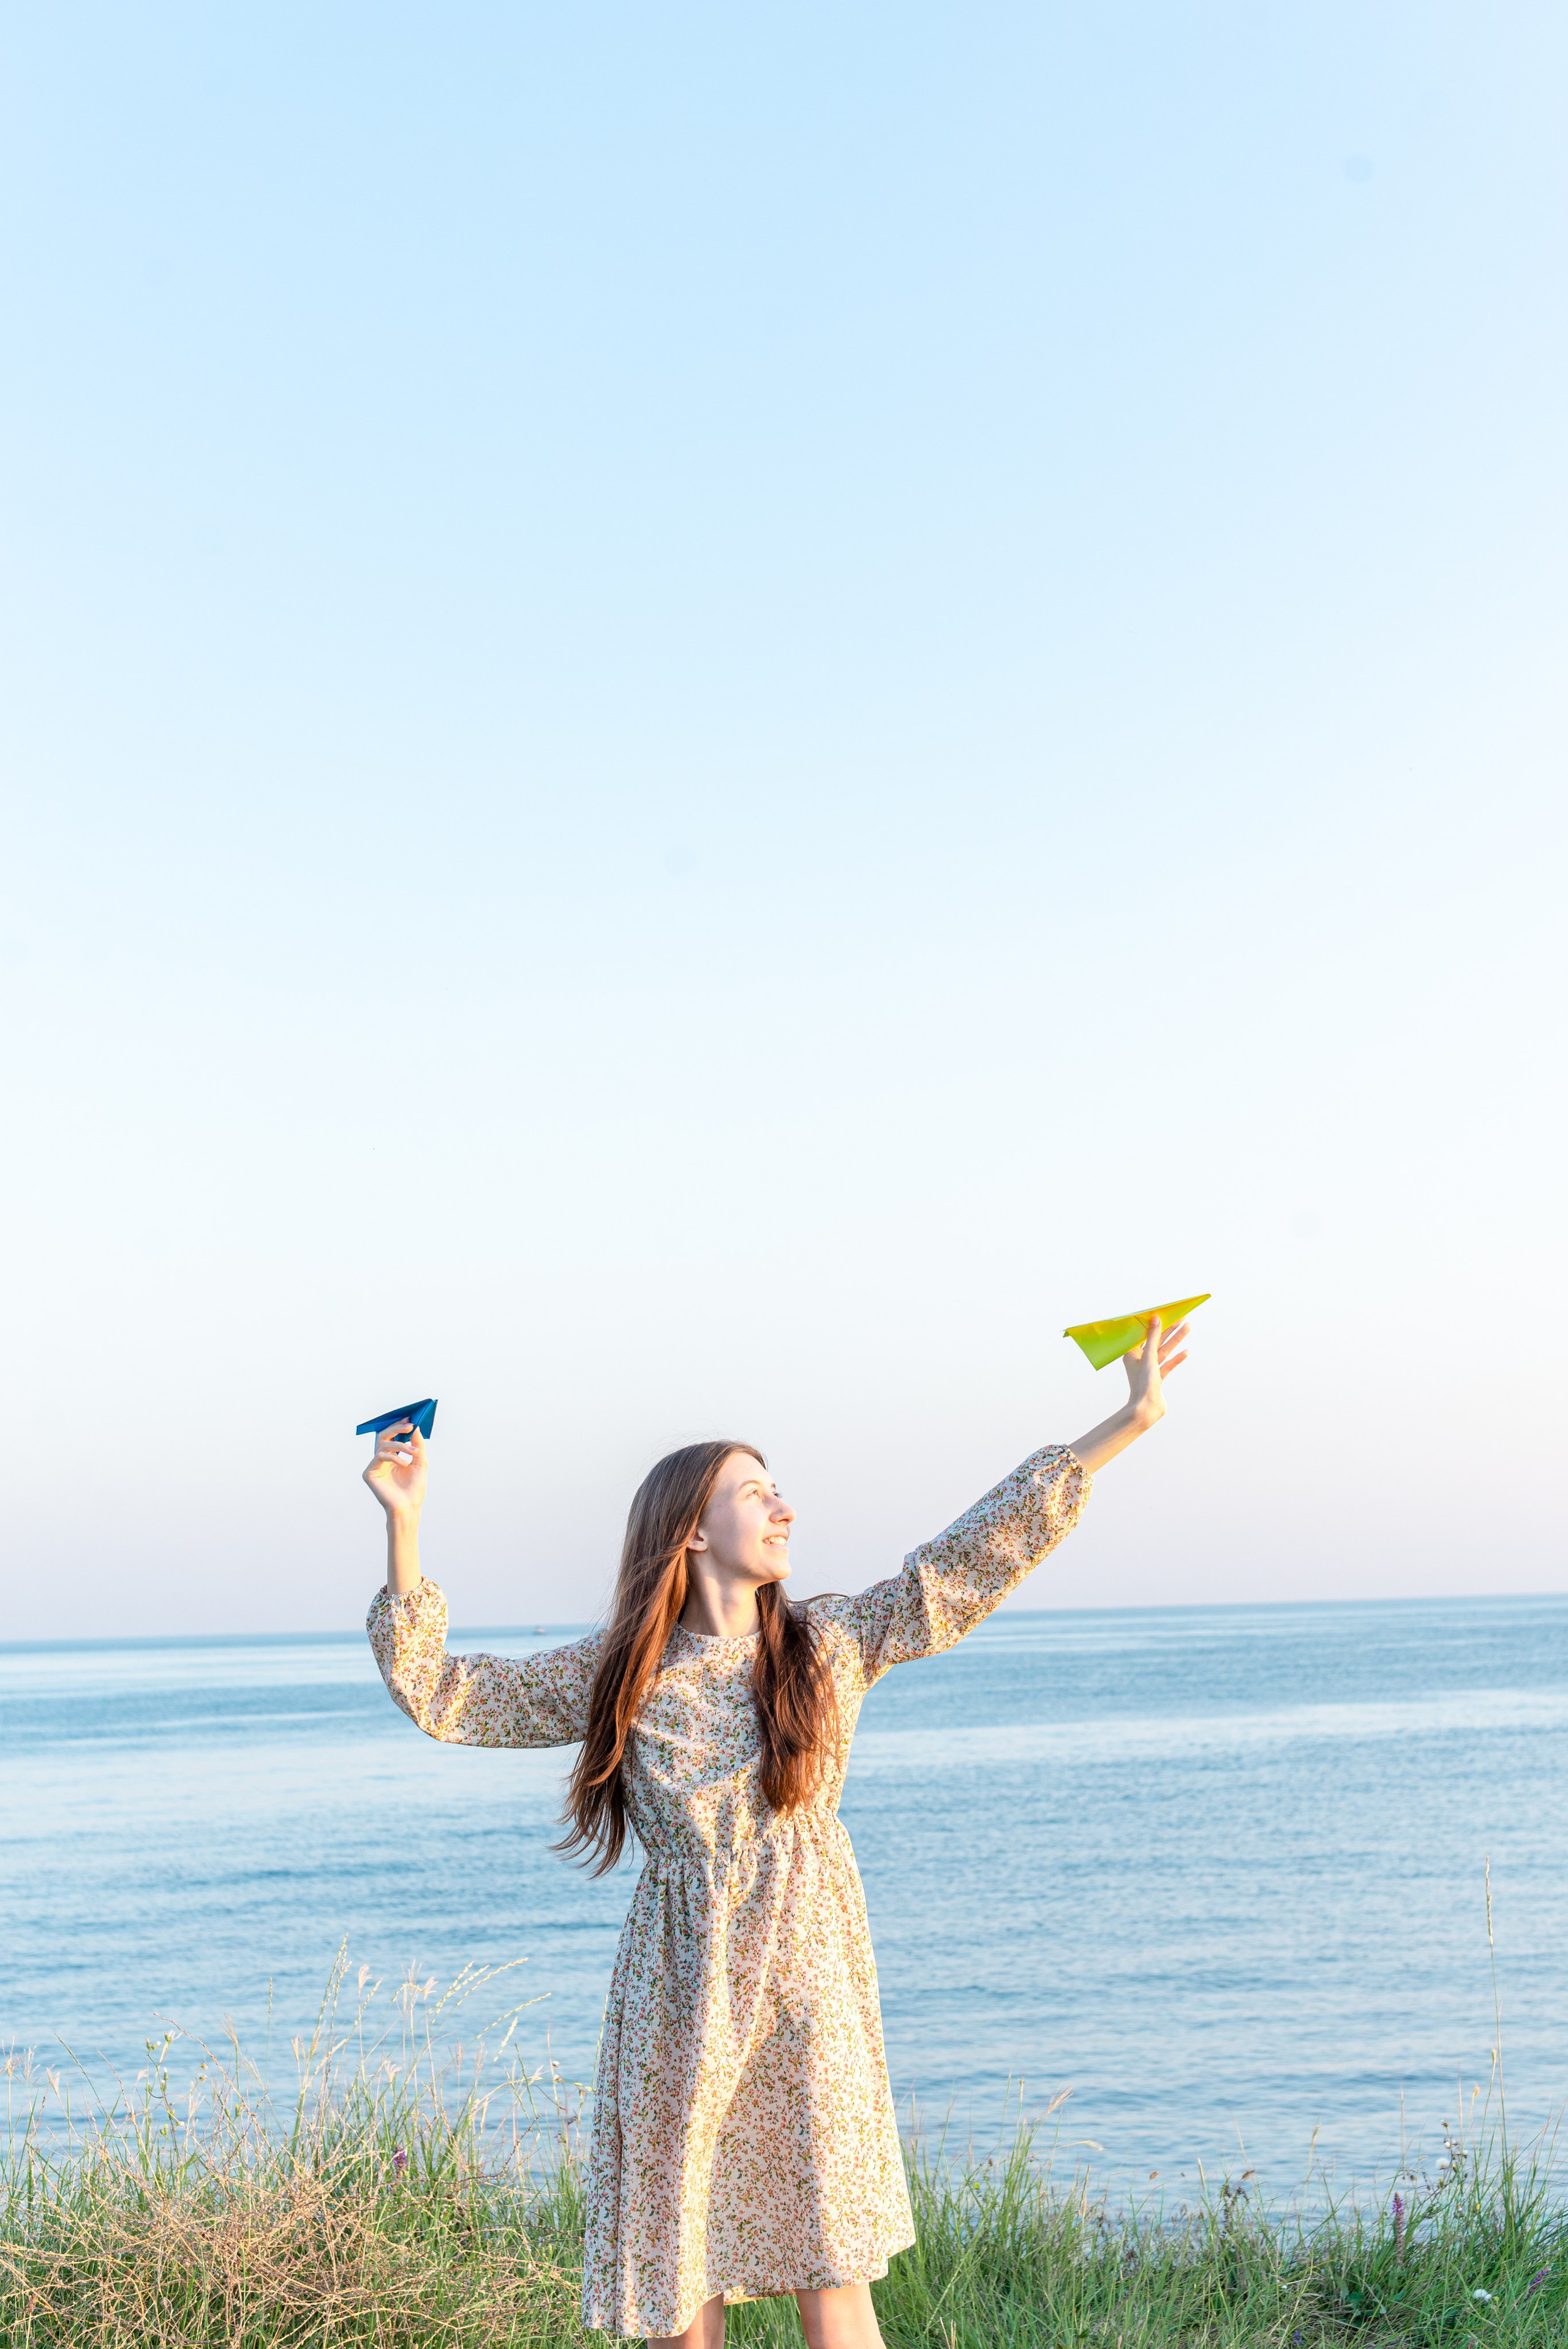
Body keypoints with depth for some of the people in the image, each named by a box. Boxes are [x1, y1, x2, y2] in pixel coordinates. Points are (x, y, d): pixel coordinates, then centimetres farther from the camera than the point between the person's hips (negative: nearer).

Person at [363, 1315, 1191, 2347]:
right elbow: (438, 1694, 4)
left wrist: (1129, 1420, -5)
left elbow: (989, 1545, -1)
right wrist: (405, 1526, -2)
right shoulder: (618, 1674, 1)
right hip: (683, 2013, 0)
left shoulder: (832, 1646, 2)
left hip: (810, 2002, 1)